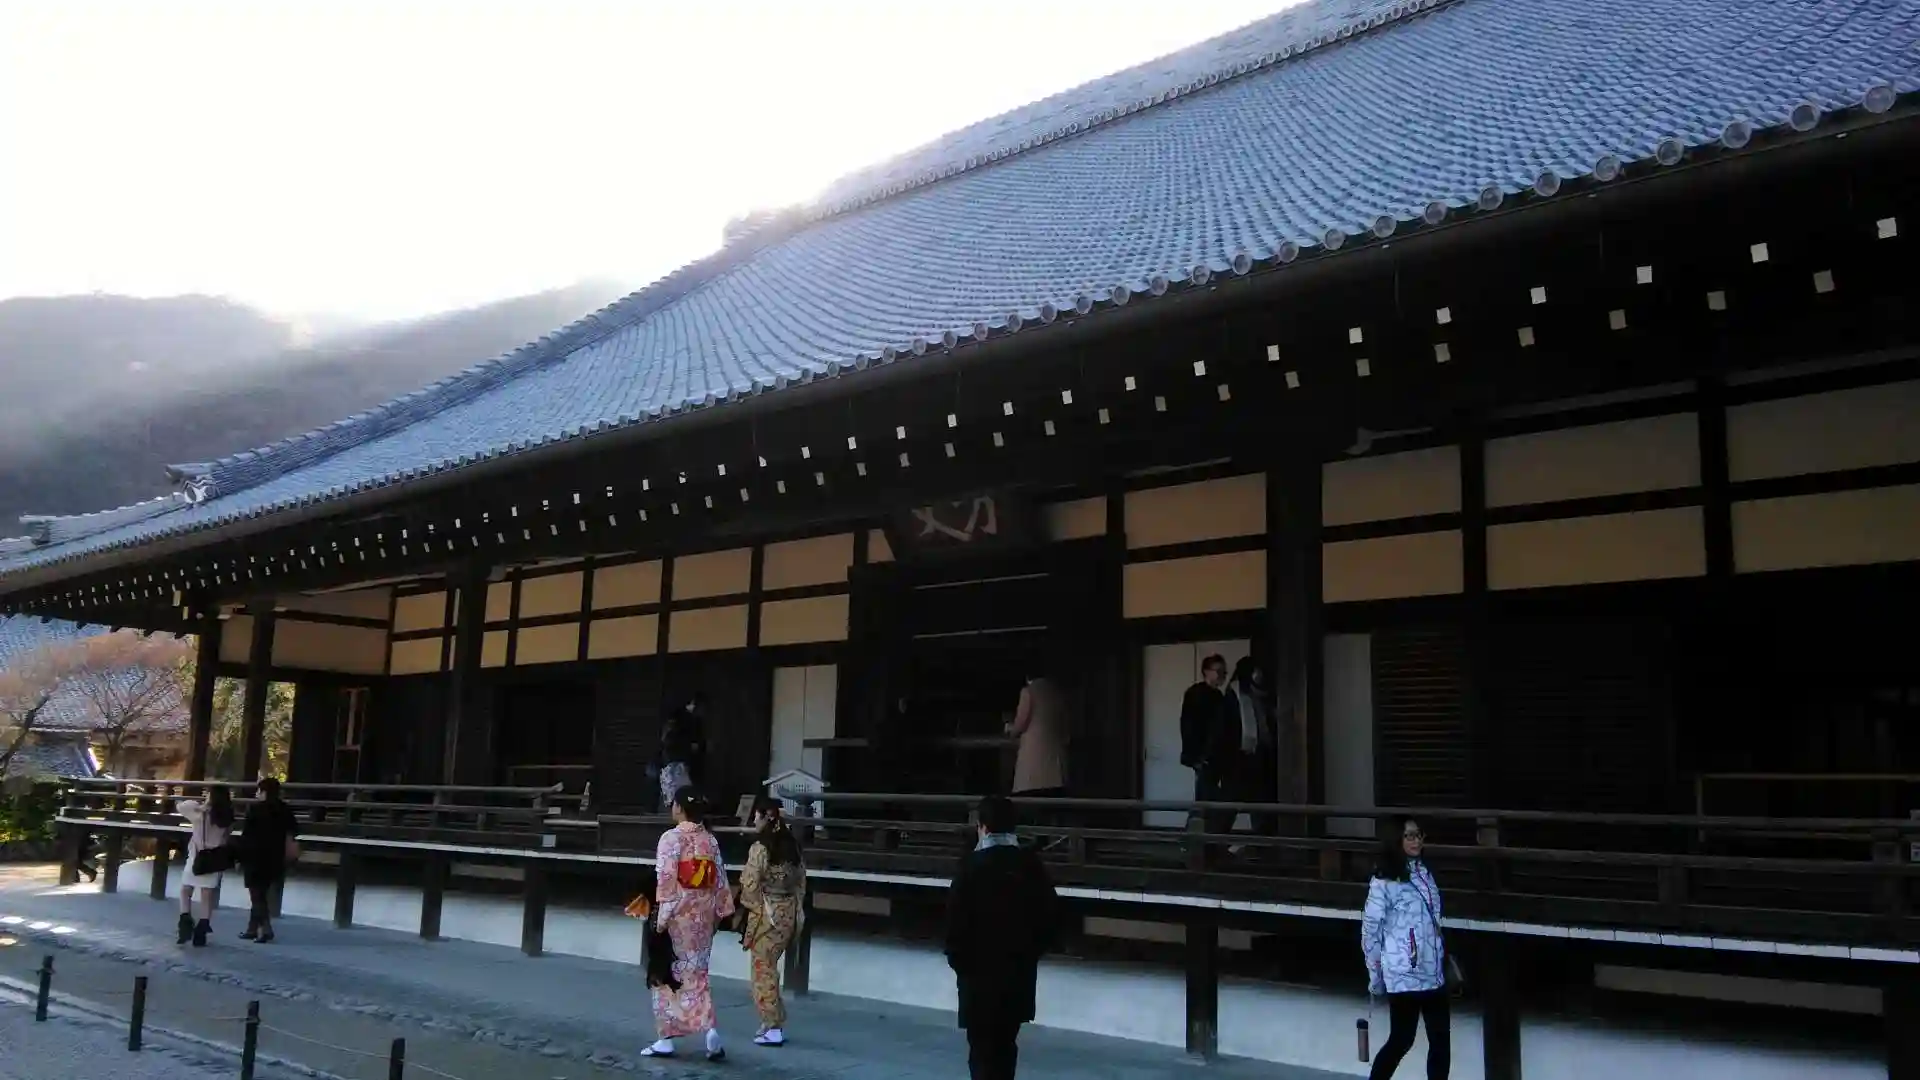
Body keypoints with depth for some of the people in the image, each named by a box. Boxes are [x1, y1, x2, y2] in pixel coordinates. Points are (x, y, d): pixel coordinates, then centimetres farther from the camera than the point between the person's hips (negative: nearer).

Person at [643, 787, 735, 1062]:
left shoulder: (672, 837, -12)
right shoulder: (710, 840, 6)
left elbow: (666, 879, -17)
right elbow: (720, 879, 8)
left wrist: (662, 916, -14)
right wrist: (720, 911, 15)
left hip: (678, 914, -5)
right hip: (703, 914, 5)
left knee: (669, 974, 7)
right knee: (696, 973, 13)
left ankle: (665, 1040, 12)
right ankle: (710, 1029, -5)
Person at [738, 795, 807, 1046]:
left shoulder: (760, 848, -16)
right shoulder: (792, 846, 4)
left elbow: (750, 887, -16)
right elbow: (801, 881, 8)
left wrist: (751, 908, 2)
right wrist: (794, 908, 16)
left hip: (766, 914, -7)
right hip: (789, 914, 7)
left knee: (763, 970, 4)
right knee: (770, 967, 18)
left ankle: (773, 1029, 7)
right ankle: (777, 1023, 22)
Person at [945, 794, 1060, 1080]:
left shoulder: (973, 866, -12)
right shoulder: (1031, 864, 0)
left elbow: (956, 919, -15)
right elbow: (1051, 915, 2)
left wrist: (958, 960, 0)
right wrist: (1031, 951, 13)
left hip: (980, 972, -4)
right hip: (1020, 971, 4)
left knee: (983, 1048, 2)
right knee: (1005, 1045, 19)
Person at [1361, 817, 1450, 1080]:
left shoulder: (1424, 874, 9)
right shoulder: (1384, 881, -13)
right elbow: (1370, 928, -10)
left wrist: (1444, 961, 20)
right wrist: (1376, 975, -6)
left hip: (1433, 974, 7)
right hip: (1403, 975, -7)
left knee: (1440, 1041, 7)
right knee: (1402, 1040, 2)